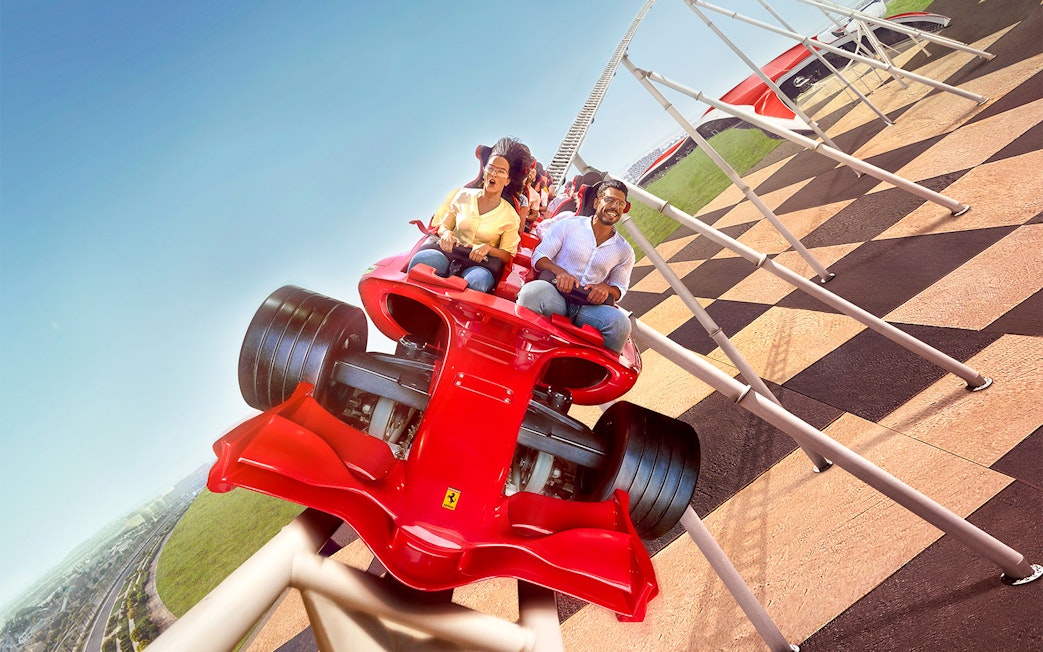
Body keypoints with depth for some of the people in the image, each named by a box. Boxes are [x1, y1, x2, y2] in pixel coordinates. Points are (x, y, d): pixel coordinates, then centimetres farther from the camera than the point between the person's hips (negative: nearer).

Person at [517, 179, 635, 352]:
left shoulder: (625, 251, 16)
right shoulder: (568, 226, 9)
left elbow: (619, 289, 21)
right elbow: (539, 257, 6)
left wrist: (606, 289, -5)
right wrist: (559, 271, -17)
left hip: (589, 307, 2)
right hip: (555, 296, -2)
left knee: (619, 322, -31)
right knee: (533, 290, -37)